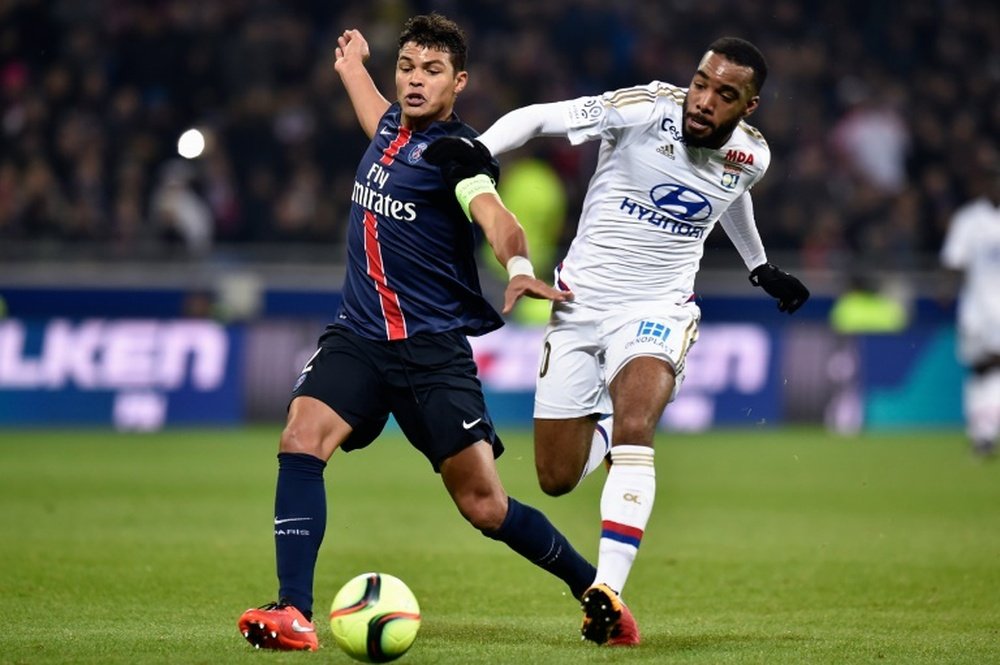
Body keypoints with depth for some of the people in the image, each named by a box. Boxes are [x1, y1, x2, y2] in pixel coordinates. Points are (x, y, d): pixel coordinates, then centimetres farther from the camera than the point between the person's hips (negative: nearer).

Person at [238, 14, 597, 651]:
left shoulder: (456, 151, -11)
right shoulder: (395, 125, 10)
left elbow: (494, 215, -32)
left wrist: (518, 267, -53)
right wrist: (351, 65, 55)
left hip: (433, 348, -6)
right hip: (357, 335, 6)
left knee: (485, 507, -6)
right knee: (301, 441, -19)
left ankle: (593, 589, 16)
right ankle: (294, 615, -22)